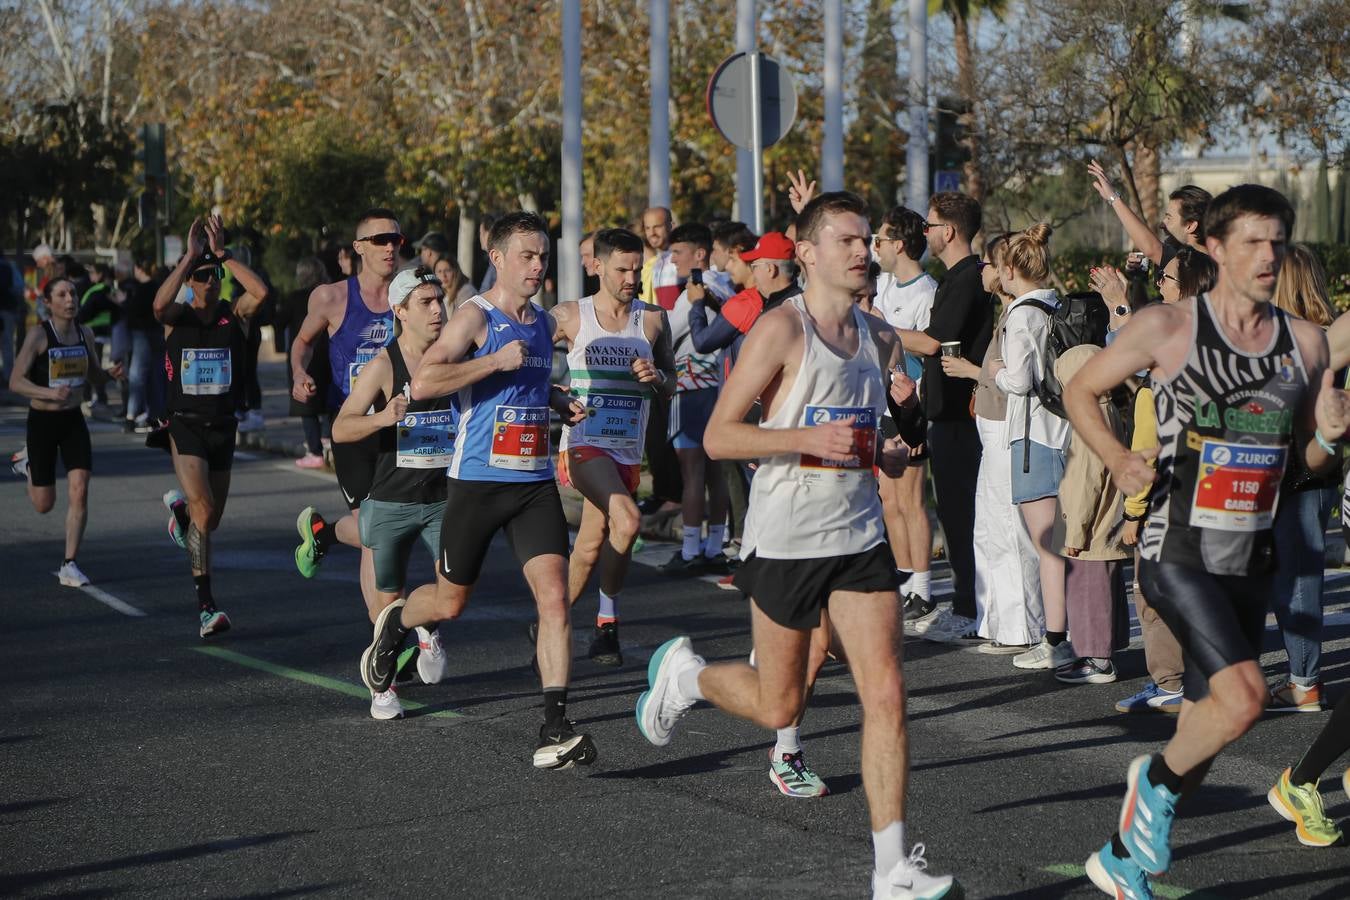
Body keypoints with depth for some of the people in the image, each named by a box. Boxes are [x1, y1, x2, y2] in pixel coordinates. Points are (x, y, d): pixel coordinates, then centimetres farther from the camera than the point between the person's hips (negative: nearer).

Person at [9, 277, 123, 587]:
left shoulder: (85, 333, 2)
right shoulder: (38, 334, -14)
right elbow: (15, 381, -16)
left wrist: (111, 373, -5)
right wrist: (50, 393, -32)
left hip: (74, 420, 4)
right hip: (42, 421, -3)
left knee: (79, 492, -11)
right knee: (44, 504, 8)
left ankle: (69, 565, -2)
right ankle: (29, 466, 44)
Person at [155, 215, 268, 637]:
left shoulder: (233, 314, 0)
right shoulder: (177, 317, -4)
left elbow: (261, 292, -21)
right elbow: (159, 304, -29)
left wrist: (222, 254, -19)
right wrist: (190, 256, -28)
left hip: (223, 426, 4)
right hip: (185, 426, -3)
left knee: (211, 520, 16)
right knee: (203, 512, -19)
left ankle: (179, 508, 53)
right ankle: (205, 606, -16)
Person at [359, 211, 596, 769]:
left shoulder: (543, 323, 13)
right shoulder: (475, 317, -10)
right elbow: (423, 383, -22)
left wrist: (558, 401, 12)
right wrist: (497, 362, -22)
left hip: (535, 482, 5)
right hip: (477, 480, -5)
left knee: (554, 596, -12)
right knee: (450, 602, 10)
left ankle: (554, 731, -13)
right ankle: (393, 624, 45)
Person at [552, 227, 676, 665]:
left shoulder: (653, 319, 8)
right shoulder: (568, 316, -1)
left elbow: (671, 386, 16)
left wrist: (657, 377, -8)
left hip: (628, 449, 4)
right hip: (584, 443, -4)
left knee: (590, 547, 8)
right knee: (627, 519, -26)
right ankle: (607, 621, -9)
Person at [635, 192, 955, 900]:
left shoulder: (878, 338, 10)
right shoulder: (781, 328, -10)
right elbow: (718, 436, -13)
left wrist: (887, 453, 5)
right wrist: (807, 438, -24)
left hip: (860, 536, 5)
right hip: (786, 539, -5)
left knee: (886, 694, -6)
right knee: (778, 706, 7)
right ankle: (684, 672, 38)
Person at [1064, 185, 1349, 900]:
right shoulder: (1166, 327, -6)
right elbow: (1079, 391, 4)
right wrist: (1115, 458, -11)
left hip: (1251, 561, 6)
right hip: (1177, 552, -5)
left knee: (1204, 723, 10)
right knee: (1244, 696, -23)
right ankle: (1156, 781, 5)